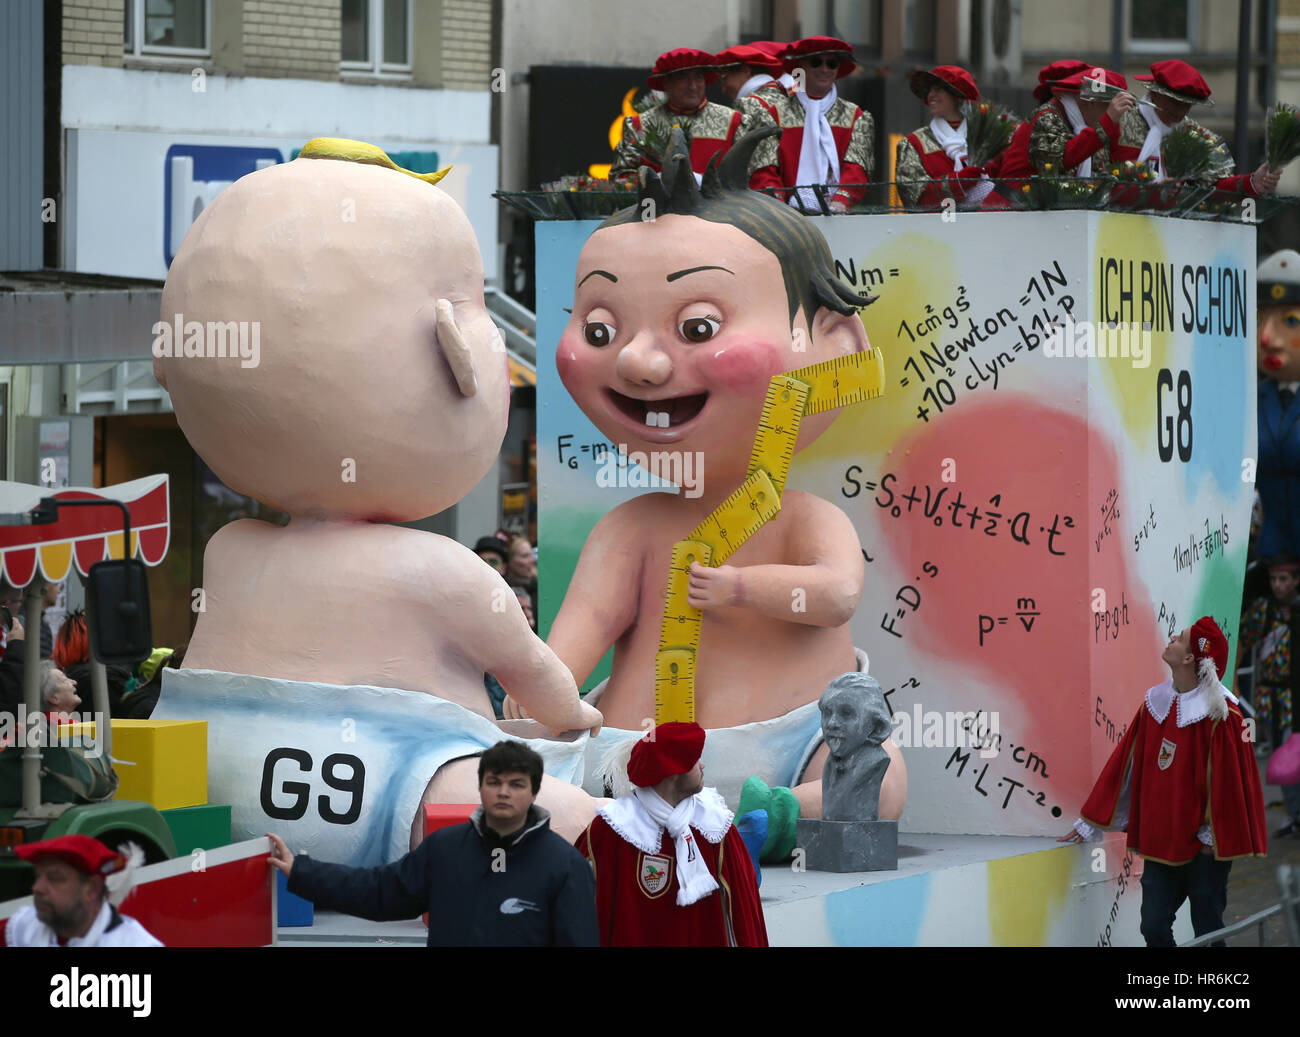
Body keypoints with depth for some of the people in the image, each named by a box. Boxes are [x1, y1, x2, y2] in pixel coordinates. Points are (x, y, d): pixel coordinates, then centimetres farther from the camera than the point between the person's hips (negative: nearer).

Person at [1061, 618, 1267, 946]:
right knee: (1154, 929, 3)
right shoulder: (1154, 704, 5)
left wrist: (1216, 836, -10)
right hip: (1160, 843, 5)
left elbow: (1230, 775, -12)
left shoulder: (1220, 714, -13)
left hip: (1203, 846, -5)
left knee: (1208, 934, 3)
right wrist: (1089, 825, 14)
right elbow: (1123, 765, 11)